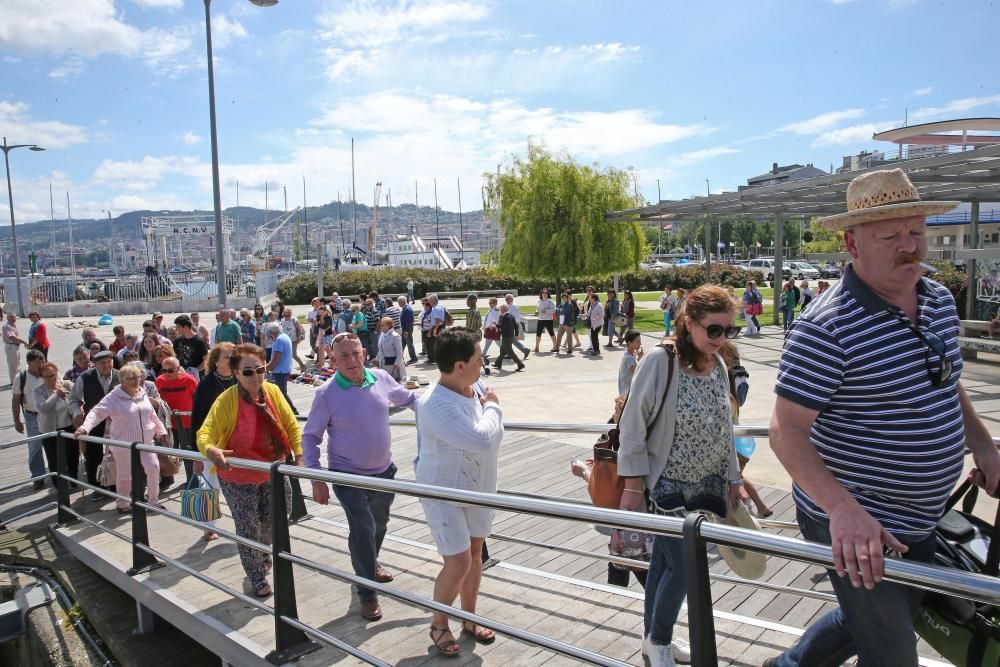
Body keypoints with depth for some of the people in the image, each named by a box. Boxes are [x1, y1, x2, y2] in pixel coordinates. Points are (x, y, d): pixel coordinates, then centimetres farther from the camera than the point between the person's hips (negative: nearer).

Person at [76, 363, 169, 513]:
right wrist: (85, 427, -34)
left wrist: (161, 430, 19)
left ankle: (153, 500, 15)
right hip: (124, 444, -5)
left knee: (153, 467, 0)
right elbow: (97, 412, -18)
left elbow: (152, 415, 16)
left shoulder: (143, 394, 6)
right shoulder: (113, 397, -11)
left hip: (145, 442, 5)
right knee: (124, 475, 7)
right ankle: (122, 504, 26)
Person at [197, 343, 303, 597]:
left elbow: (291, 424, 0)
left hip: (272, 473, 4)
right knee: (248, 528, 4)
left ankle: (261, 558, 51)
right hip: (238, 477, -4)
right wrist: (210, 450, -44)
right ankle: (257, 580, 26)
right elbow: (205, 433, -24)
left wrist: (298, 454, -5)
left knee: (270, 522, 20)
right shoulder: (227, 399, -21)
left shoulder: (272, 391, -9)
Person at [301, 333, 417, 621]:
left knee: (379, 524, 22)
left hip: (384, 470, 5)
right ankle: (367, 594, 10)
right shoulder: (327, 394, -18)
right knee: (363, 529, -11)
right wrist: (317, 479, -13)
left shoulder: (381, 378, -8)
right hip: (348, 476, -5)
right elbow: (310, 437, -9)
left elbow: (409, 398, 11)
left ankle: (369, 565, 51)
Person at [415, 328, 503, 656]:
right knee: (459, 564, -5)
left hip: (477, 486, 8)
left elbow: (493, 432, 14)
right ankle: (438, 624, 23)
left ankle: (469, 618, 39)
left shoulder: (477, 386, -6)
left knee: (475, 552, 18)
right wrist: (492, 407, -23)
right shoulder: (436, 405, -31)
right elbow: (482, 439, -37)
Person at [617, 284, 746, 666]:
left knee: (664, 561, 17)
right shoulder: (661, 362, -18)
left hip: (709, 486, 5)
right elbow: (633, 426, -14)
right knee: (683, 566, 1)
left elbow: (724, 428, 11)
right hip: (671, 487, -5)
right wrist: (633, 487, -13)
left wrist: (733, 479, 13)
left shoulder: (718, 365, 1)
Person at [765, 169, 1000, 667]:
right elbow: (786, 431, -27)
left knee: (893, 614, 27)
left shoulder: (941, 300, 2)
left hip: (921, 520, 9)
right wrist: (843, 508, -37)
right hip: (854, 525, -9)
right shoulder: (827, 327, -25)